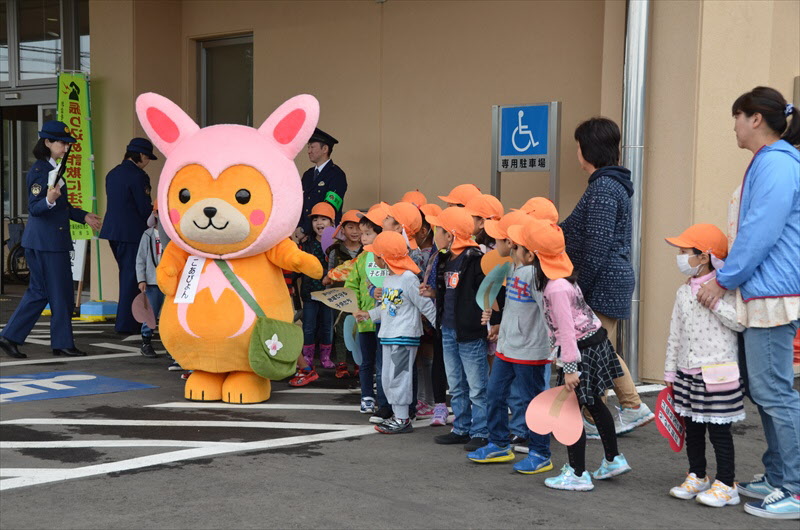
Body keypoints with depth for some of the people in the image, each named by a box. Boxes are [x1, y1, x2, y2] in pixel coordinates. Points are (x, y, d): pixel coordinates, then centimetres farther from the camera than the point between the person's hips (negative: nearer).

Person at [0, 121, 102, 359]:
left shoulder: (53, 169, 16)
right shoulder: (39, 170, -13)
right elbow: (34, 208, -18)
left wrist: (84, 217, 29)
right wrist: (49, 200, -37)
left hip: (54, 239, 10)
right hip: (46, 240, -10)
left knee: (40, 291, 11)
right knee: (60, 292, -2)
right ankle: (63, 343, 7)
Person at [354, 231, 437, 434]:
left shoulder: (408, 279, -16)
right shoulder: (388, 279, 13)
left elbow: (426, 306, -13)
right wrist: (369, 314, 27)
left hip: (404, 337, -9)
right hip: (388, 337, 10)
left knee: (398, 376, -7)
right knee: (387, 378, 12)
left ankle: (402, 419, 0)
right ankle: (398, 415, 21)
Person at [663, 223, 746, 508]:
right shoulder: (683, 292, 10)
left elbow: (739, 322, -19)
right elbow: (675, 335, 15)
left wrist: (715, 302, -21)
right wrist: (670, 370, 16)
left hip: (717, 373, -7)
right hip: (687, 372, 7)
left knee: (718, 429, -1)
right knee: (692, 427, 14)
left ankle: (725, 485, 8)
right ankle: (697, 477, 28)